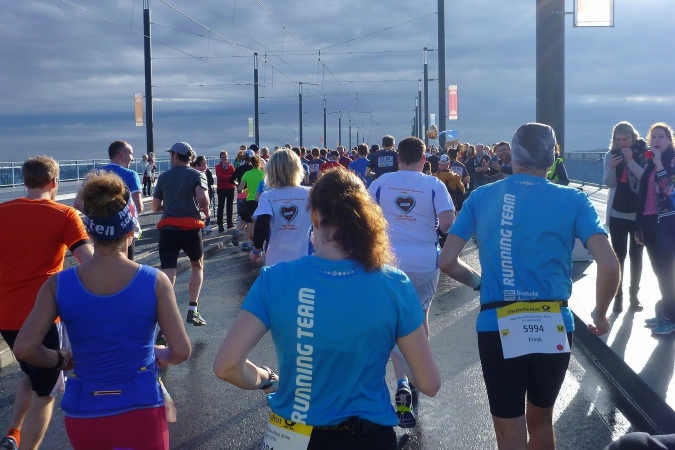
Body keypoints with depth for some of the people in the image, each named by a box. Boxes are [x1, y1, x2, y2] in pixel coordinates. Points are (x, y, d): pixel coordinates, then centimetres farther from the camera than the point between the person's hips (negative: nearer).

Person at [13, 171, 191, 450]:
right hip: (140, 413, -2)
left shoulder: (58, 285, -8)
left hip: (84, 414, 2)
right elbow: (181, 351, -11)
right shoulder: (155, 281, -12)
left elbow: (24, 348, -14)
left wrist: (59, 360, 6)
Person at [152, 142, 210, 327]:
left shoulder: (164, 177, 9)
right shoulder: (197, 175, 0)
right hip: (190, 228, -1)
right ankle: (193, 310, 18)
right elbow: (202, 197, -20)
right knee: (197, 266, 24)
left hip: (168, 229, 1)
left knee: (167, 274, -5)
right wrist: (207, 212, -1)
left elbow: (156, 207, 12)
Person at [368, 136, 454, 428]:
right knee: (420, 316, 22)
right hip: (426, 260, 0)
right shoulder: (434, 185, -3)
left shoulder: (381, 183, 2)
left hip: (391, 259, 0)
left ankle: (403, 383, -13)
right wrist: (434, 229, 9)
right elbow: (447, 222, -12)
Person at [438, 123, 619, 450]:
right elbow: (609, 266, -11)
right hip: (553, 328, 1)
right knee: (540, 420, 25)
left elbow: (446, 262, 0)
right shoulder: (573, 200, -1)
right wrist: (600, 314, 6)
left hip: (497, 328, -1)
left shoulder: (481, 197, 3)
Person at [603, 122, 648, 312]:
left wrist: (631, 161, -28)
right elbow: (608, 183, -3)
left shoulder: (644, 154, -7)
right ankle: (618, 296, 5)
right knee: (619, 255, 2)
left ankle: (634, 295, 17)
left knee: (636, 255, 8)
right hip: (617, 214, 1)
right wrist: (612, 167, -22)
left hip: (639, 214, -1)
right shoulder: (611, 155, -1)